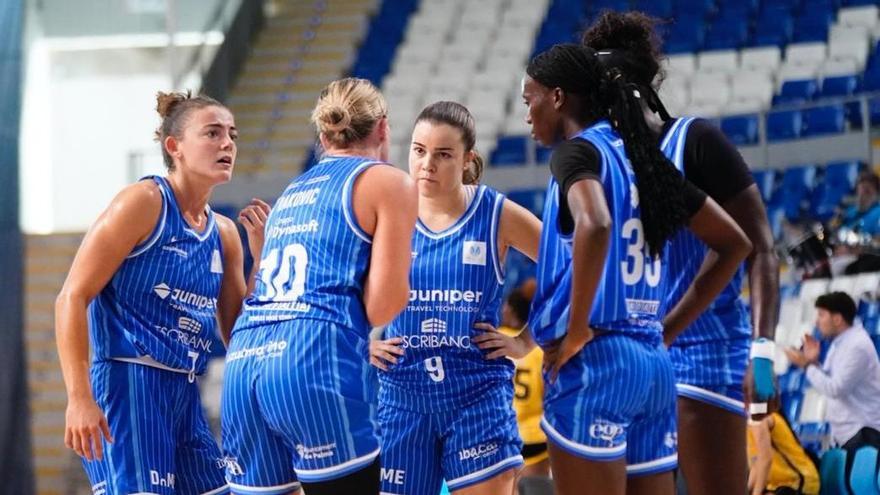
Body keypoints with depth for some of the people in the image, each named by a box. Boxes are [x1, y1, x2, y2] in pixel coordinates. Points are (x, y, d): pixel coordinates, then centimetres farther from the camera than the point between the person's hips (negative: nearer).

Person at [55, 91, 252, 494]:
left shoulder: (223, 234, 15)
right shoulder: (143, 203, -6)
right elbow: (72, 298, -12)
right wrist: (79, 397, -21)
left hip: (183, 397, 8)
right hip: (127, 384, -8)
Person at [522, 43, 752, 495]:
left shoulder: (578, 150, -6)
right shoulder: (640, 153, 17)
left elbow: (594, 224, -29)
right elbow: (733, 244, 22)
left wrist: (576, 332, -19)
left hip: (595, 359, -8)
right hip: (652, 360, 8)